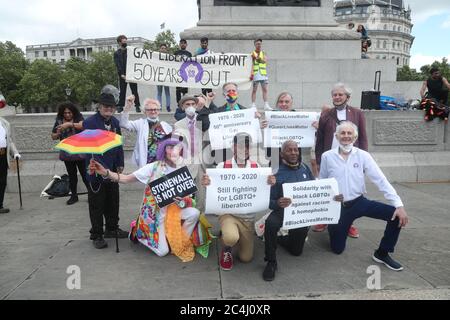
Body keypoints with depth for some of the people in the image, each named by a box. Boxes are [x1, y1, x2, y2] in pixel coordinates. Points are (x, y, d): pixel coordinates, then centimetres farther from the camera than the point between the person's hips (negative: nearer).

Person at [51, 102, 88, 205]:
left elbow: (83, 125, -27)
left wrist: (69, 124, -37)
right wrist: (58, 133, -12)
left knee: (85, 174, -1)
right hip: (67, 153, 3)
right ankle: (74, 195, 25)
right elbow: (53, 137, 10)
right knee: (72, 176, 13)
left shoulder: (78, 117, -5)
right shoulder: (59, 121, 4)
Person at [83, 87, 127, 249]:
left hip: (112, 169, 6)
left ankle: (112, 228, 33)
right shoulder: (89, 122, -15)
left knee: (113, 201, 16)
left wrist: (120, 164, 9)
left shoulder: (115, 122, 5)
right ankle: (96, 235, 18)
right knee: (97, 204, 4)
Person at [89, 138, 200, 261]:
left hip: (175, 209, 3)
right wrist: (105, 172, -34)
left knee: (194, 213, -25)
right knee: (163, 251, -7)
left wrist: (182, 201, -25)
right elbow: (126, 178, -19)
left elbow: (187, 197, 0)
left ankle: (182, 242, 2)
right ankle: (138, 233, 22)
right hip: (157, 213, -3)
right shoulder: (154, 167, -14)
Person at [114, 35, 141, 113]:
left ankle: (137, 106, 4)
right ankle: (120, 106, 9)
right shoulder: (116, 53, 7)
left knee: (134, 91, 1)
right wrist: (121, 74, -14)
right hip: (123, 75, -1)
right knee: (122, 91, 2)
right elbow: (118, 65, -2)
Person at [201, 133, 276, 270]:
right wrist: (206, 183, -30)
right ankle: (226, 249, 4)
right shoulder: (222, 166, -9)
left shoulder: (256, 167, -2)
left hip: (248, 217, 3)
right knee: (231, 238, -36)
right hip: (228, 213, -3)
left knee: (246, 258, 6)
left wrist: (271, 183, -24)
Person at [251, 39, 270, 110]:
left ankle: (266, 105, 4)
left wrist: (259, 58, -25)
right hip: (255, 74, -3)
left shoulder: (263, 53, 13)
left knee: (265, 90, 1)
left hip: (263, 73, 3)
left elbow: (265, 61, -5)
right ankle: (253, 105, 2)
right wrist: (251, 73, -20)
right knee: (254, 90, 0)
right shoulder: (252, 53, 4)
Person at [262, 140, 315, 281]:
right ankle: (271, 262, -18)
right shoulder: (277, 172, -15)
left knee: (296, 251, 16)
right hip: (283, 210, -4)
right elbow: (270, 201, -15)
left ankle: (279, 238, 48)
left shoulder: (304, 168, -1)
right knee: (271, 223, -39)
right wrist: (277, 203, -38)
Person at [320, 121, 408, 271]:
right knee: (337, 249, 5)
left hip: (359, 202, 1)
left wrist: (399, 205, -21)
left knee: (397, 215, -20)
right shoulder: (327, 156, -7)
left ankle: (382, 253, 3)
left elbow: (380, 180, -14)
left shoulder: (363, 155, -8)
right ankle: (333, 228, 41)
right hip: (338, 206, -1)